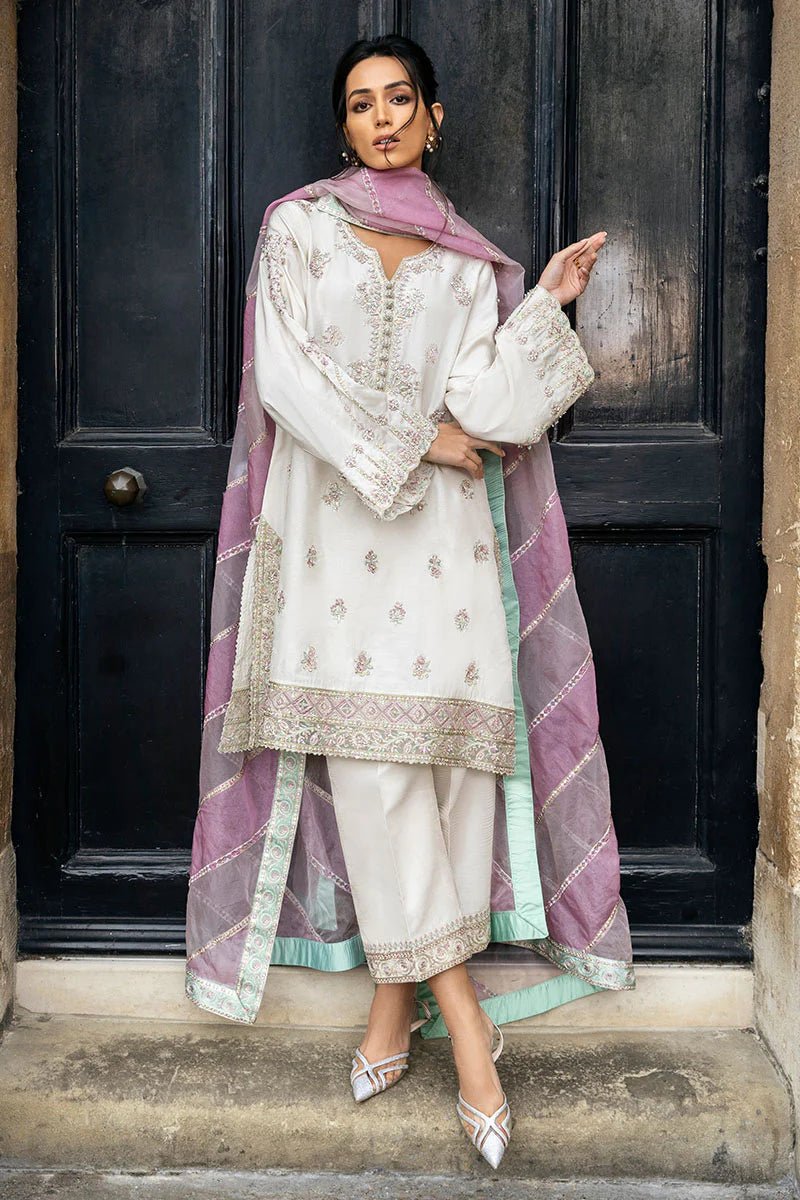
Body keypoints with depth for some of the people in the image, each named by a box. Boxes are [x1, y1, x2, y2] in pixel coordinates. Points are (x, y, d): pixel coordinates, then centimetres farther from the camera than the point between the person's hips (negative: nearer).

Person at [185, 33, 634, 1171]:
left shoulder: (467, 260, 16)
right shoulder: (299, 227, 11)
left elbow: (480, 402, 4)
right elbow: (284, 375, -1)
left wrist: (547, 305, -5)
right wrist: (408, 440, -6)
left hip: (442, 524, 2)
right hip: (336, 517, -2)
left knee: (449, 741, -5)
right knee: (369, 752, -8)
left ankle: (398, 994, 7)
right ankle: (461, 1016, -2)